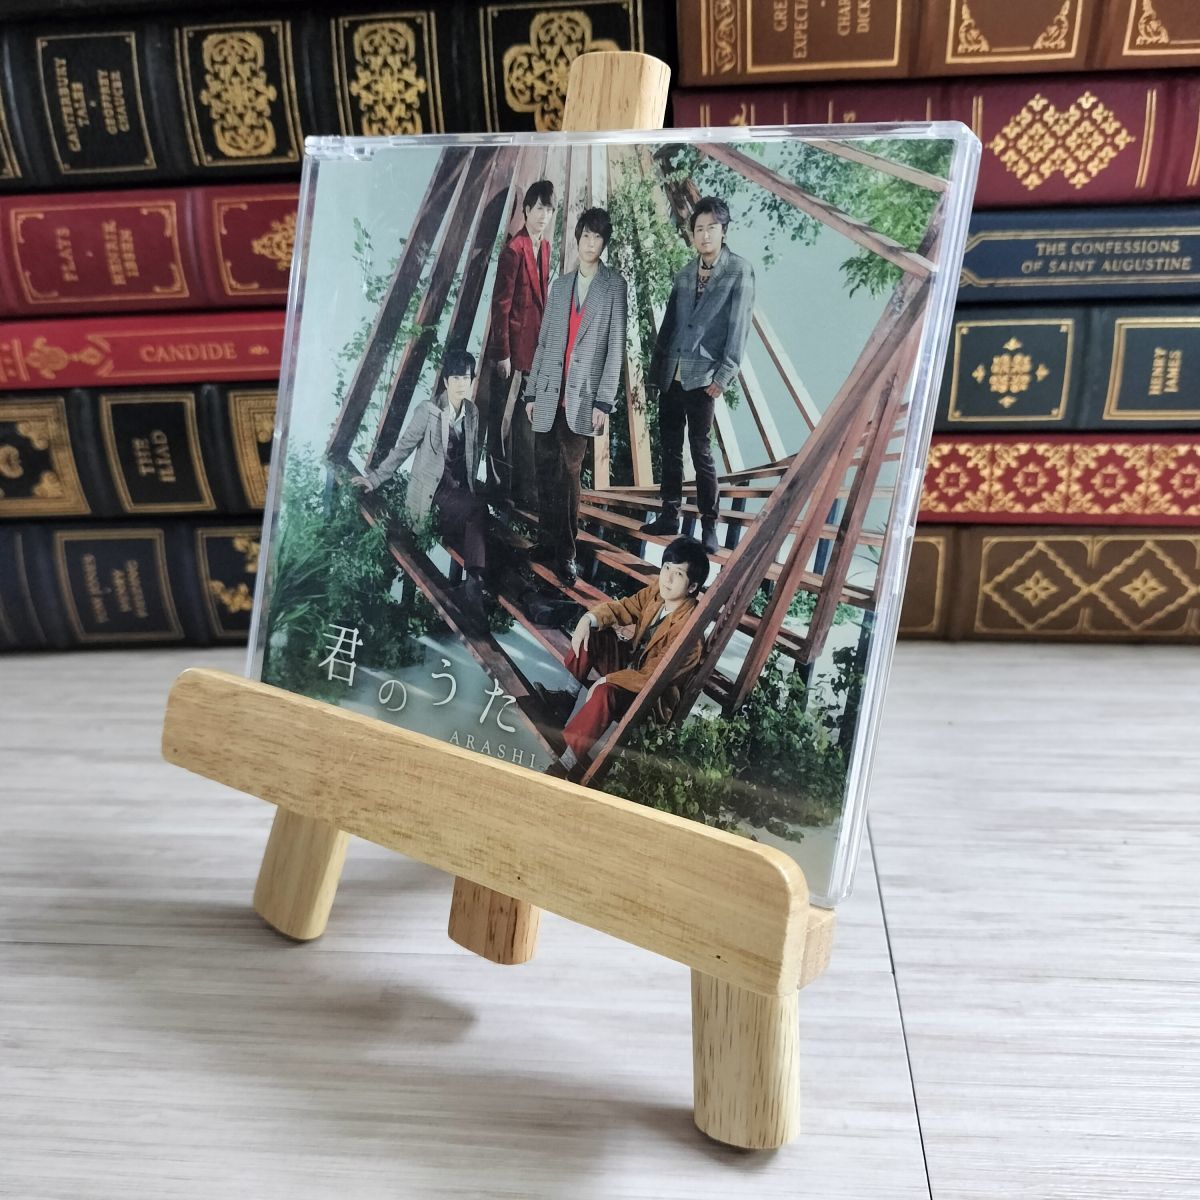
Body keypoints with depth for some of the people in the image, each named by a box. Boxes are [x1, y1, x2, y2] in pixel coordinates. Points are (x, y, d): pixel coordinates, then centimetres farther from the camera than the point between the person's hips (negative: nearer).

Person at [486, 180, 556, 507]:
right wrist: (503, 353, -18)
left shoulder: (544, 247, 10)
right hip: (512, 348, -9)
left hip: (533, 346, 9)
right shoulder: (514, 249, -15)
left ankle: (523, 488, 24)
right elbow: (501, 305, -17)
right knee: (504, 417, 0)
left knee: (525, 417, 14)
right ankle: (501, 486, 8)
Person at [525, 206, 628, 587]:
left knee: (569, 472, 0)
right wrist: (531, 391, 9)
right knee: (546, 471, 4)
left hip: (582, 395, -3)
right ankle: (549, 542, 14)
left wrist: (604, 401, -9)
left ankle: (566, 551, 9)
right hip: (548, 394, 4)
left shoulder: (614, 285, 2)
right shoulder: (559, 285, 13)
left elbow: (616, 346, -3)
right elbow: (543, 341, 14)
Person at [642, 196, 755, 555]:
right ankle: (669, 516, 22)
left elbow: (739, 327, -8)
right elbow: (669, 322, 14)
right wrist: (656, 367, 9)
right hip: (670, 375, 5)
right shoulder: (686, 273, 12)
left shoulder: (739, 271, -3)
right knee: (670, 449, 11)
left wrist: (723, 375, -13)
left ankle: (709, 525, 6)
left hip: (702, 378, -5)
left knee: (701, 452, -3)